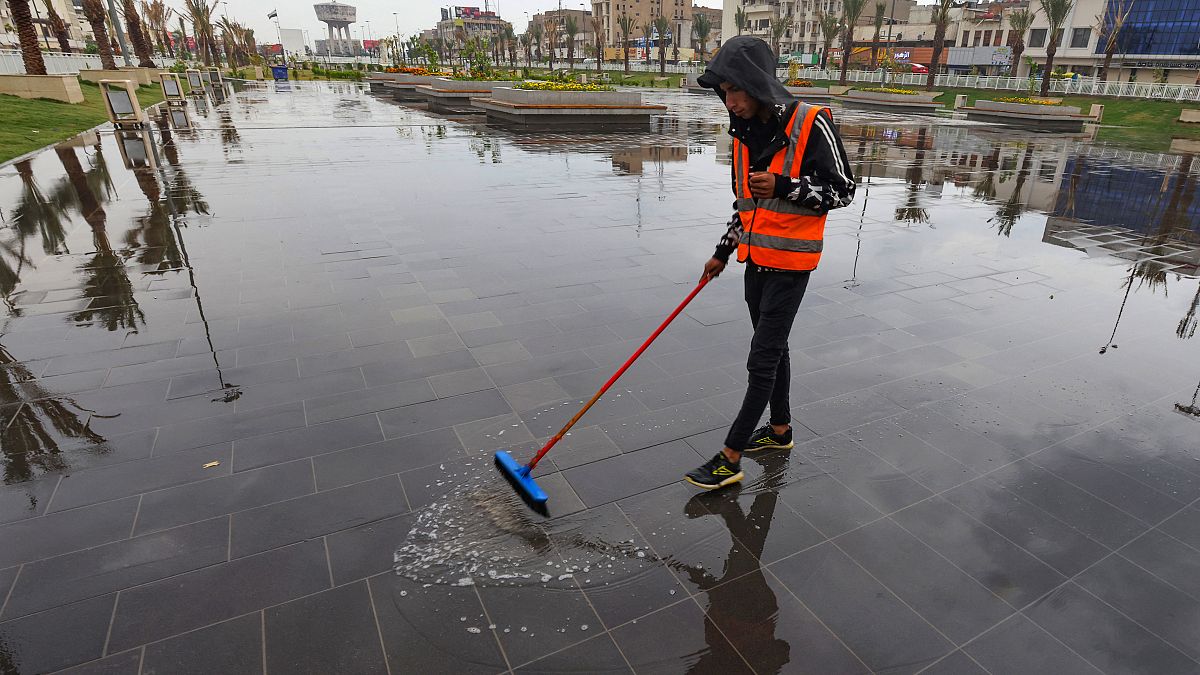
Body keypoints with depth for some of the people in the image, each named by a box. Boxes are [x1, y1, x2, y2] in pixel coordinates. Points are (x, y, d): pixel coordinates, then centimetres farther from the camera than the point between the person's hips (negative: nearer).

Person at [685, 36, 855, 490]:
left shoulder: (810, 124, -14)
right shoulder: (745, 133, 6)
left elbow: (843, 190, -12)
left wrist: (783, 186, -26)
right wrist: (723, 251, 17)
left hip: (790, 264, -7)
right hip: (756, 260, 7)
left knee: (762, 359, -5)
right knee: (772, 348, 17)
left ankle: (730, 458, 2)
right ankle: (780, 429, 35)